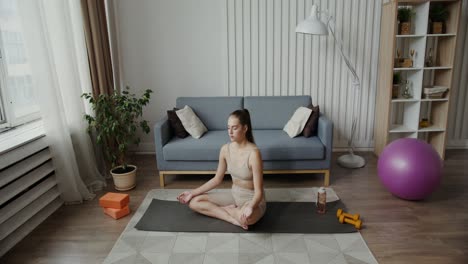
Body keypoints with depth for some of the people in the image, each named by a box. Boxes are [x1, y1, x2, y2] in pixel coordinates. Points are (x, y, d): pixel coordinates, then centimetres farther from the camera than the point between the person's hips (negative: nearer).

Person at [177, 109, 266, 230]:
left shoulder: (253, 153, -26)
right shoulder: (225, 149, -6)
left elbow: (258, 191, -25)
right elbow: (217, 179, 5)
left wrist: (250, 207, -46)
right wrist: (193, 192, 2)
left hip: (252, 199, -6)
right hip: (234, 195, 6)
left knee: (247, 218, -41)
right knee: (194, 202, -5)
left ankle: (225, 209, -7)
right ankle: (234, 218, -12)